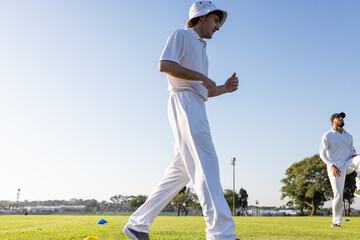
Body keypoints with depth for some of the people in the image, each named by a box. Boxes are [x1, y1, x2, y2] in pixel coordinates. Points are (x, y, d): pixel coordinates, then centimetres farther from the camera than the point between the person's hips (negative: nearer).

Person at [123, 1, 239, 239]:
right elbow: (164, 64, -12)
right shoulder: (182, 35, 6)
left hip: (197, 109, 9)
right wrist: (200, 76, -12)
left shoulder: (202, 48, 33)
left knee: (181, 171, 5)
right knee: (206, 167, -19)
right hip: (184, 103, -9)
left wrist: (224, 88, 14)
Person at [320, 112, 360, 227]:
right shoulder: (327, 136, -1)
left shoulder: (348, 136, 15)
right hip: (335, 168, -4)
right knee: (338, 196, -8)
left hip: (348, 164, 4)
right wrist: (332, 166, -20)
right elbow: (322, 154, -7)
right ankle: (336, 221, 9)